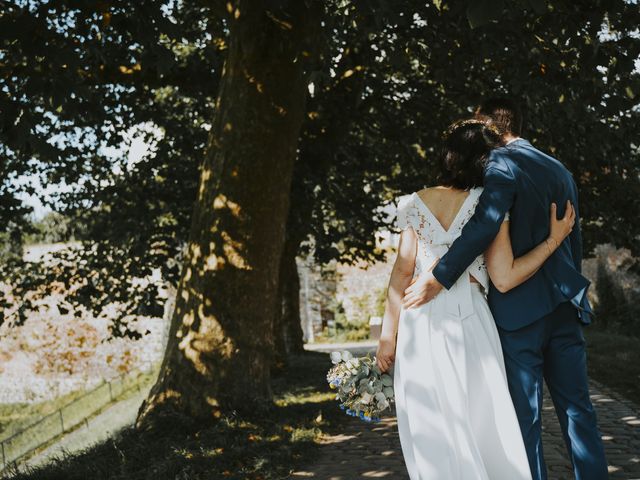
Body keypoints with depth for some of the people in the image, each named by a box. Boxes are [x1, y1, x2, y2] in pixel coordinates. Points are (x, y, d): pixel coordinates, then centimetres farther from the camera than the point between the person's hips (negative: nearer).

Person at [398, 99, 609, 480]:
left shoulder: (502, 163, -8)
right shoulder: (560, 170, 15)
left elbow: (485, 225, -24)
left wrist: (437, 279, -21)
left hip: (520, 306, -7)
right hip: (565, 305, 7)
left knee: (526, 415, 0)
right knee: (577, 408, 10)